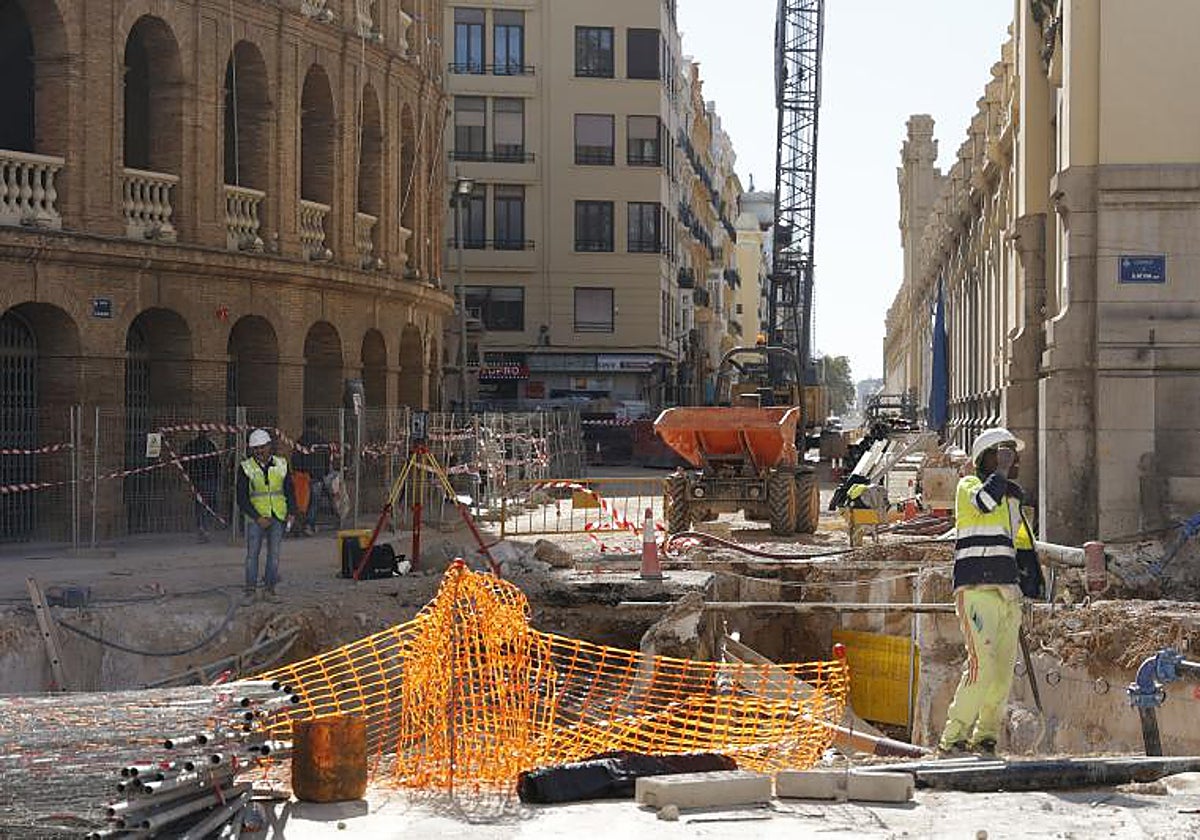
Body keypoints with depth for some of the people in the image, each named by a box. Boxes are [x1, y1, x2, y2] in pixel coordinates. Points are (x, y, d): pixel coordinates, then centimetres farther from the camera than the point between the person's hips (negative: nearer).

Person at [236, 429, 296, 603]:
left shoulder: (281, 465, 6)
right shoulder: (246, 468, -3)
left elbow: (290, 491, 12)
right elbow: (242, 499, -4)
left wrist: (292, 513, -3)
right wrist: (258, 518, -13)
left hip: (278, 517, 2)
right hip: (256, 518, -2)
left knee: (274, 554, 4)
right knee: (252, 553, -5)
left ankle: (270, 590, 9)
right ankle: (250, 591, -1)